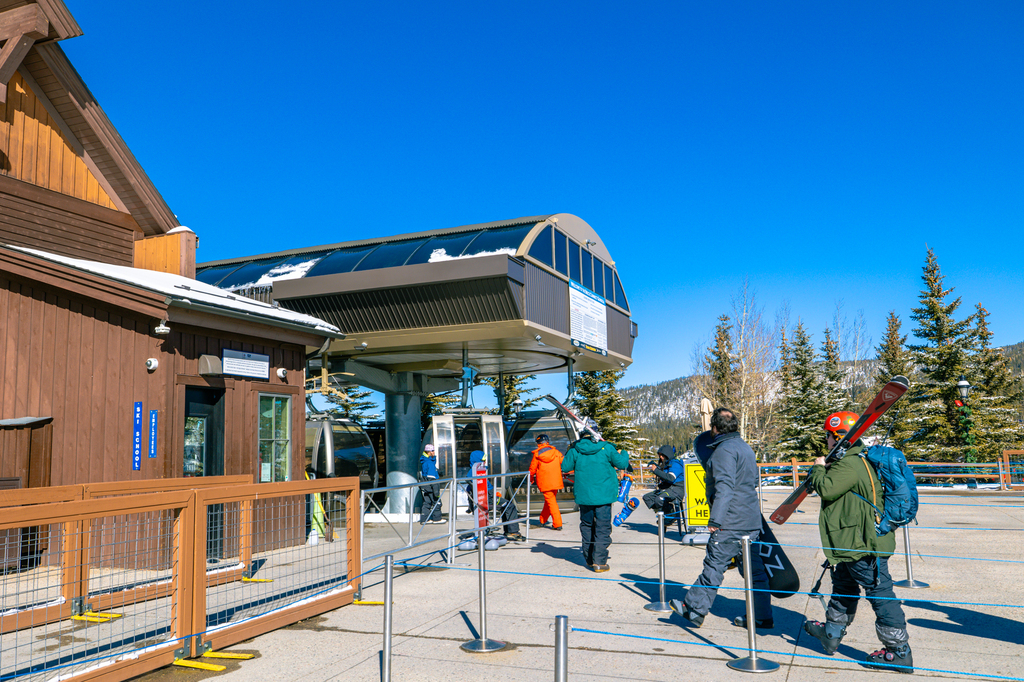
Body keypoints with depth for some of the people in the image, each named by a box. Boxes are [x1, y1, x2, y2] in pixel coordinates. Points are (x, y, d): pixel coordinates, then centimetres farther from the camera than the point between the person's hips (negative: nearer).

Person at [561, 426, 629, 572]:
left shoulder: (575, 449, -2)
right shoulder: (606, 448, -6)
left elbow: (565, 467, 5)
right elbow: (622, 464, 0)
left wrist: (568, 453, 22)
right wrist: (623, 454, 21)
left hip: (583, 494, 3)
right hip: (603, 495, -3)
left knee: (587, 526, 16)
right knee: (602, 528, 1)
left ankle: (589, 559, 24)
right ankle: (599, 562, -3)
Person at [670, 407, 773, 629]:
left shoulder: (724, 450, -13)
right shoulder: (745, 447, 17)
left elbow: (724, 486, -23)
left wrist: (716, 519, -24)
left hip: (731, 523, -9)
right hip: (751, 521, 9)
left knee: (714, 565, -3)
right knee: (754, 568, 11)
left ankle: (694, 609, 4)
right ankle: (761, 616, 15)